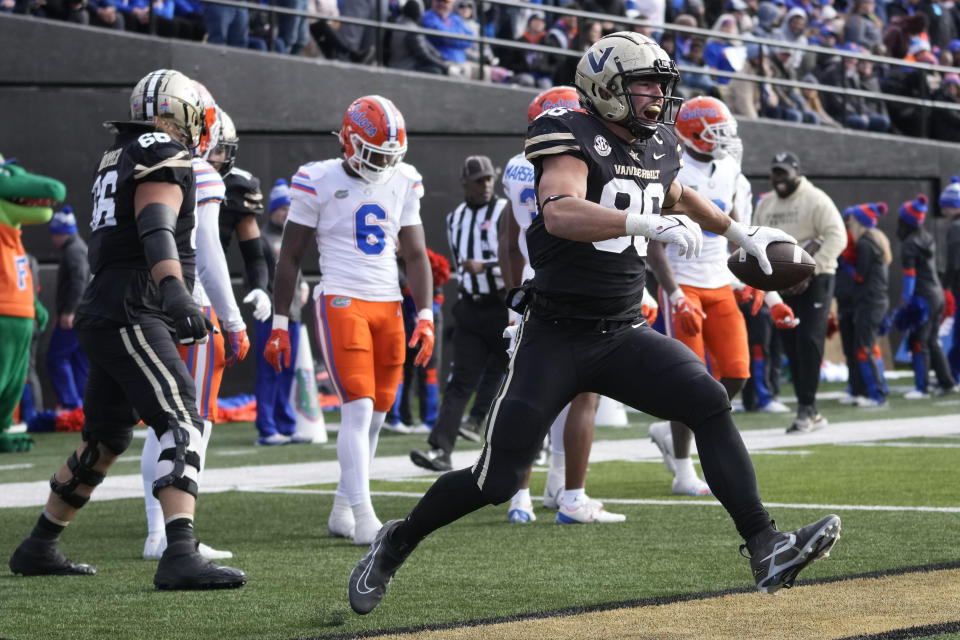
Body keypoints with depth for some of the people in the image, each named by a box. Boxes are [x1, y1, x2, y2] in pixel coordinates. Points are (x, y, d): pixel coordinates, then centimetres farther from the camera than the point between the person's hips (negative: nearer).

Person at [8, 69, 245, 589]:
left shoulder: (118, 160, 21)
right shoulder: (164, 157, -8)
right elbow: (156, 231, -25)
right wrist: (175, 292, -40)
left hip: (104, 317, 10)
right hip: (131, 316, -10)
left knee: (104, 443, 20)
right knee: (182, 426, -19)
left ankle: (38, 549, 32)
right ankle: (180, 556, -32)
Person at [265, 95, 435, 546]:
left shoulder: (402, 184, 8)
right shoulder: (320, 183, -6)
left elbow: (415, 255, 11)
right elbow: (290, 257, 0)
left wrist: (426, 317, 1)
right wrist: (279, 324, -2)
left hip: (389, 305, 5)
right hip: (342, 302, -5)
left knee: (374, 416, 7)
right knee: (359, 409, -15)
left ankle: (342, 508, 20)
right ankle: (363, 517, -18)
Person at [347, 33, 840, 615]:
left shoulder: (658, 149, 9)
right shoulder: (574, 140, -14)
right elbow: (560, 214, -35)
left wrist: (741, 233, 34)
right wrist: (647, 222, -43)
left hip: (623, 334, 6)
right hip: (555, 339, -6)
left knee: (710, 405, -18)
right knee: (498, 482, -4)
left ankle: (766, 551, -20)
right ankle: (397, 543, 21)